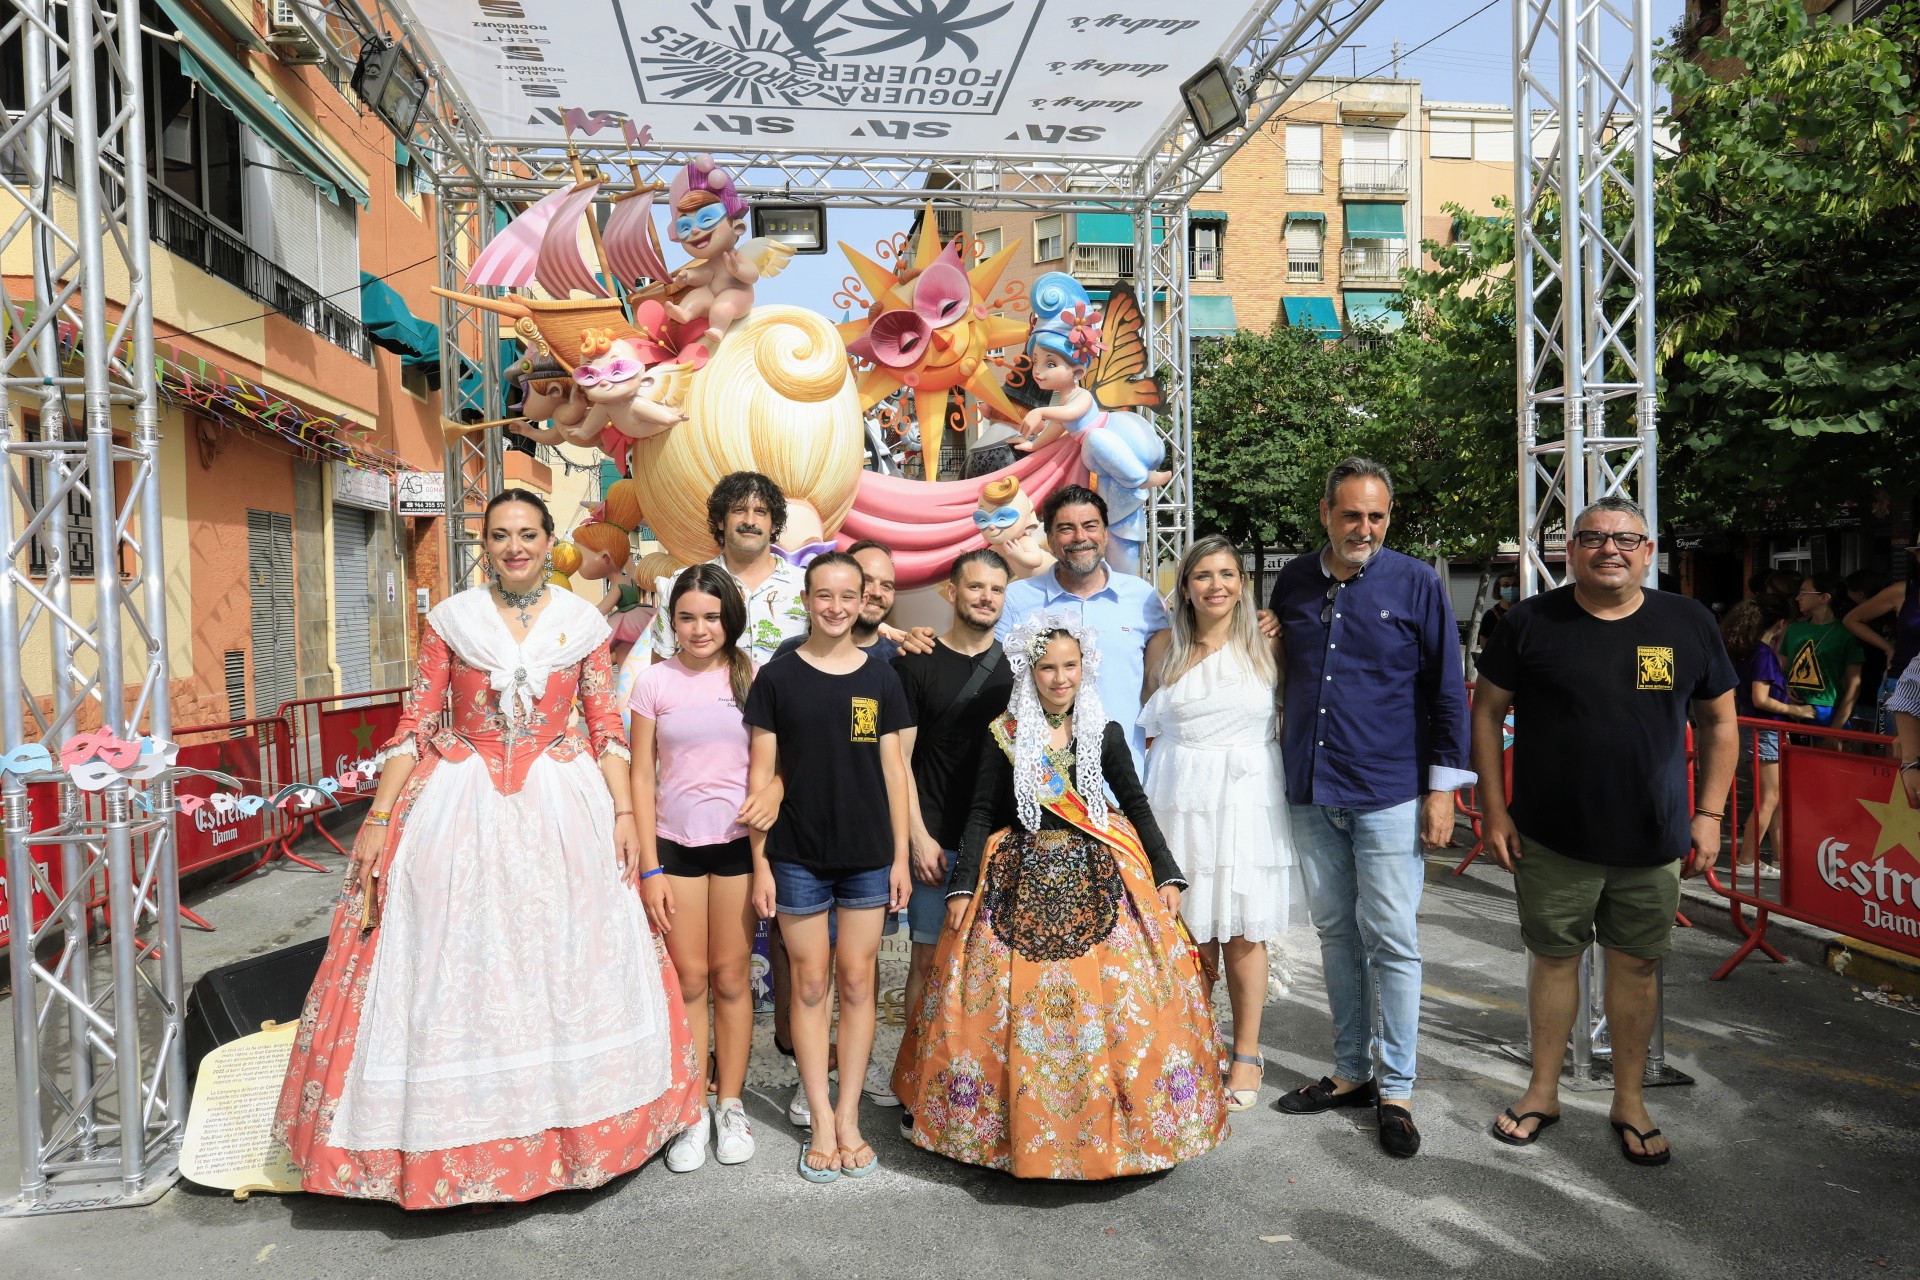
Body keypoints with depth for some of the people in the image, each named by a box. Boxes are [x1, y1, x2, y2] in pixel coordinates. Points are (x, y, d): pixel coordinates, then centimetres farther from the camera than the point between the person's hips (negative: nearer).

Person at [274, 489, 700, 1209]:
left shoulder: (583, 622, 3)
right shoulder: (450, 619, 2)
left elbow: (606, 728, 3)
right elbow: (416, 725, 1)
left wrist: (625, 812, -5)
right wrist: (378, 818, -5)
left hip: (564, 810, 1)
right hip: (460, 810, 0)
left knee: (564, 964, 5)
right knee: (455, 967, 2)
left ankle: (564, 1127, 23)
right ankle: (461, 1144, 18)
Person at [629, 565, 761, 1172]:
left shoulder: (751, 677, 1)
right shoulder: (655, 681, 0)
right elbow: (642, 777, 1)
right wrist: (649, 868, -2)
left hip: (738, 842, 0)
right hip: (676, 844, 0)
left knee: (732, 976, 7)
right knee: (689, 977, 6)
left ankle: (730, 1105, 22)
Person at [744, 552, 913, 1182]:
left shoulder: (880, 679, 4)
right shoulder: (777, 677, -1)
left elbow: (893, 770, 6)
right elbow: (761, 773, 0)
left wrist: (901, 856, 3)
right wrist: (760, 861, -4)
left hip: (868, 857, 1)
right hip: (797, 857, -1)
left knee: (857, 982, 8)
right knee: (811, 983, 6)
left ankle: (849, 1114, 21)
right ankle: (822, 1121, 17)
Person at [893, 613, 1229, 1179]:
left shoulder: (1106, 734, 4)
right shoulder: (1004, 737, 1)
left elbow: (1136, 805, 9)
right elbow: (981, 813, 2)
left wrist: (1167, 874, 3)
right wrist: (962, 887, -4)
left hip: (1099, 883, 1)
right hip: (1021, 884, -1)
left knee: (1112, 1001, -2)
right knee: (1018, 1010, 1)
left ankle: (1113, 1126, 17)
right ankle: (1021, 1130, 19)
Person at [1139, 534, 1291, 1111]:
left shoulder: (1265, 647, 6)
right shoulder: (1166, 650, 8)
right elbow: (1147, 728, 17)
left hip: (1247, 800, -1)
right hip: (1180, 801, 1)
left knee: (1242, 932, 2)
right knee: (1190, 932, 3)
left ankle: (1247, 1054, 17)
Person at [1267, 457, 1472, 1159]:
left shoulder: (1416, 584, -3)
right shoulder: (1294, 581, 7)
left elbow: (1447, 692, -2)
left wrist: (1442, 790, -6)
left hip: (1388, 793, -4)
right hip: (1310, 791, 4)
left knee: (1392, 942, 2)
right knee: (1336, 933, 13)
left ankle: (1396, 1090, 15)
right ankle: (1350, 1072, 26)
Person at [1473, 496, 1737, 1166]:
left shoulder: (1688, 623, 1)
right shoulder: (1531, 622, -4)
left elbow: (1718, 721, 9)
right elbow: (1486, 713, 0)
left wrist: (1709, 814, 2)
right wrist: (1494, 809, -4)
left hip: (1653, 844, 2)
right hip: (1551, 841, -1)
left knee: (1637, 965, 11)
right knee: (1554, 958, 10)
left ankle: (1629, 1102, 29)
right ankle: (1543, 1091, 28)